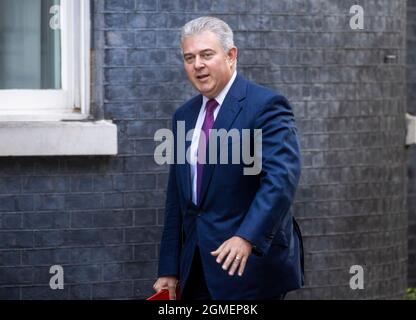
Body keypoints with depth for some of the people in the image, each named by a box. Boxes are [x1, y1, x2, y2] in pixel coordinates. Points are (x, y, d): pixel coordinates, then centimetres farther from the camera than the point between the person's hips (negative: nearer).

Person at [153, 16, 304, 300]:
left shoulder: (266, 106, -9)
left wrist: (247, 237, -33)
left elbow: (282, 178, -22)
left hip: (251, 265, -6)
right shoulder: (184, 116, 13)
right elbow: (177, 199, 15)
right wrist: (169, 270, 11)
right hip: (197, 270, 6)